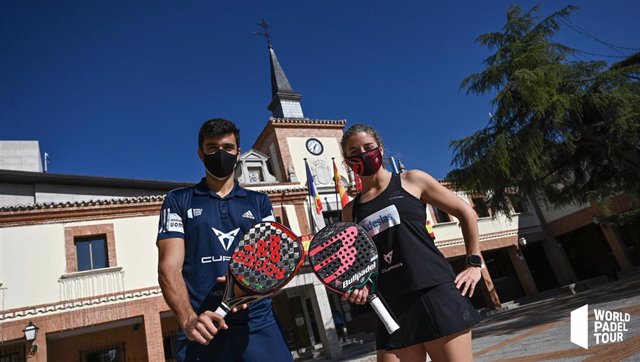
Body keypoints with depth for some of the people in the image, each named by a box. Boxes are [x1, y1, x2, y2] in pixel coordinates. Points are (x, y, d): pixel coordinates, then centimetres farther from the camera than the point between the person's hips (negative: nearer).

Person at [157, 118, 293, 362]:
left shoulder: (259, 202, 13)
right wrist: (189, 319, -18)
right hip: (204, 330, -1)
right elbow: (170, 266, -2)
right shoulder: (178, 200, 8)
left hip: (259, 324, 1)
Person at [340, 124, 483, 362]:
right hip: (391, 306, 3)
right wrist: (357, 287, -2)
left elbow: (466, 213, 10)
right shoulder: (351, 211, 13)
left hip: (435, 293, -3)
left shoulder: (412, 180, 5)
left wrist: (475, 262, 6)